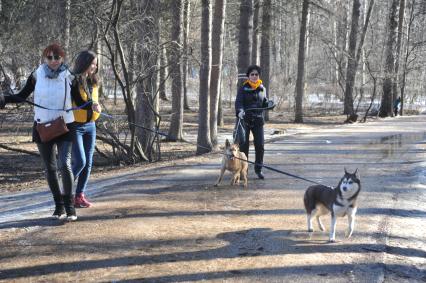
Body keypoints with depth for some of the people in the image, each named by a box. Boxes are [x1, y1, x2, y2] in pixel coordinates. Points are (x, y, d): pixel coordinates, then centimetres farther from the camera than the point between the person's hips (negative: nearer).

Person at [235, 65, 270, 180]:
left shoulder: (262, 88, 10)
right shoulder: (243, 88, -2)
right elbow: (238, 101, -13)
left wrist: (269, 104, -5)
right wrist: (240, 111, -32)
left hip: (258, 120, 3)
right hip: (245, 119, -3)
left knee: (260, 145, -1)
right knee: (244, 145, -1)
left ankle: (258, 169, 14)